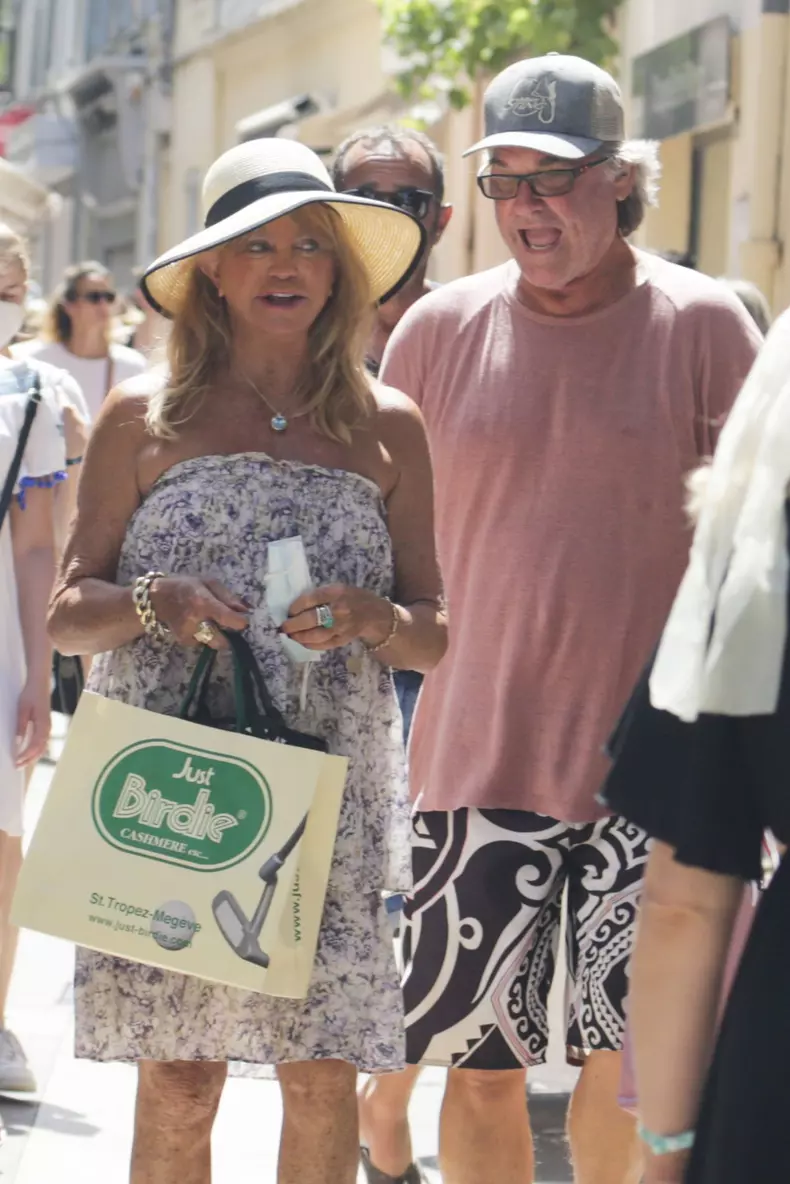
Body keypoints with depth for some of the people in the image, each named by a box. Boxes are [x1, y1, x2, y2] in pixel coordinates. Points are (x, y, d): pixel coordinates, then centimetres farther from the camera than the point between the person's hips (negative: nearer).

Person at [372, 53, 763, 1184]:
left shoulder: (703, 325, -1)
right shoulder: (440, 329, 5)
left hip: (649, 759, -1)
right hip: (475, 754, 2)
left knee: (627, 1061, -1)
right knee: (481, 1063, 4)